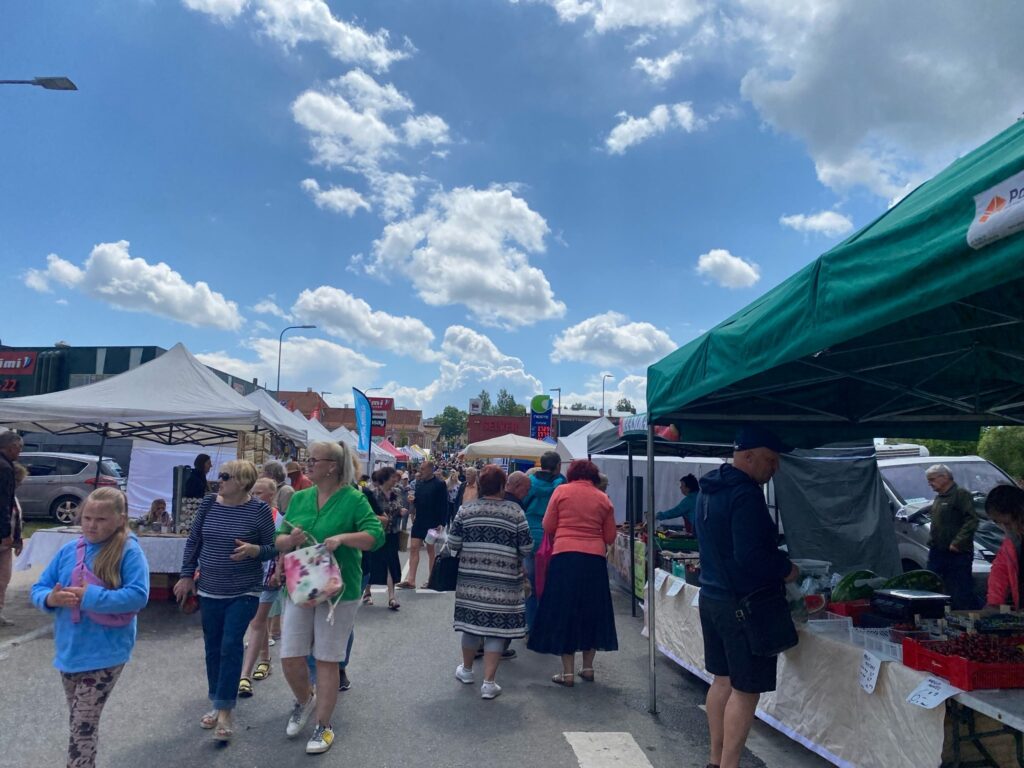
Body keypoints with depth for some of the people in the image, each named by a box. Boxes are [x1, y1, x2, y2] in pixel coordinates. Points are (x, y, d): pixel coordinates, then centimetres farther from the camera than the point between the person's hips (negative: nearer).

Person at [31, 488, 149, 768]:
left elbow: (138, 596, -22)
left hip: (105, 654, -6)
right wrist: (51, 599, -16)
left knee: (83, 725, 0)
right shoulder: (69, 550, 1)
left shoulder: (129, 551, -14)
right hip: (68, 650, 6)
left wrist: (90, 597, -25)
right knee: (80, 722, 20)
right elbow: (38, 588, 6)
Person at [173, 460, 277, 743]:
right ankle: (218, 705, 31)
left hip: (244, 592, -5)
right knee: (213, 648, 13)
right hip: (210, 591, 5)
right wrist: (187, 575, 8)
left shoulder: (259, 510, -13)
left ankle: (225, 712, 2)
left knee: (230, 646, -10)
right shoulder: (208, 503, -1)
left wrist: (254, 550, -26)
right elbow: (193, 541, 10)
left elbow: (274, 548, -6)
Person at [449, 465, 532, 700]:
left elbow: (453, 544, -1)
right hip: (504, 581, -2)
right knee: (496, 628, 5)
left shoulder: (465, 509, -2)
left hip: (470, 578, 3)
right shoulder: (515, 511, -7)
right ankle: (488, 683, 7)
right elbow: (527, 548, -5)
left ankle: (466, 669, 35)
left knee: (472, 621, 16)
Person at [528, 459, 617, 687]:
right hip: (595, 559, 2)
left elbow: (548, 526, 1)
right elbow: (610, 536, 7)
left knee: (564, 612, 7)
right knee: (592, 612, 17)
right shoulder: (603, 499, 6)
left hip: (565, 556, -2)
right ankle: (588, 667, 25)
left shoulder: (561, 491, 0)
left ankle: (568, 672, 10)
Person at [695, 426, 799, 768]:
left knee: (723, 679, 18)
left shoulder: (710, 489, 9)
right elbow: (750, 558, -27)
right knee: (746, 689, 1)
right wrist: (786, 569, -10)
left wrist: (776, 558, 13)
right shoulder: (746, 495, -22)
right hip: (743, 604, -9)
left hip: (711, 596, 10)